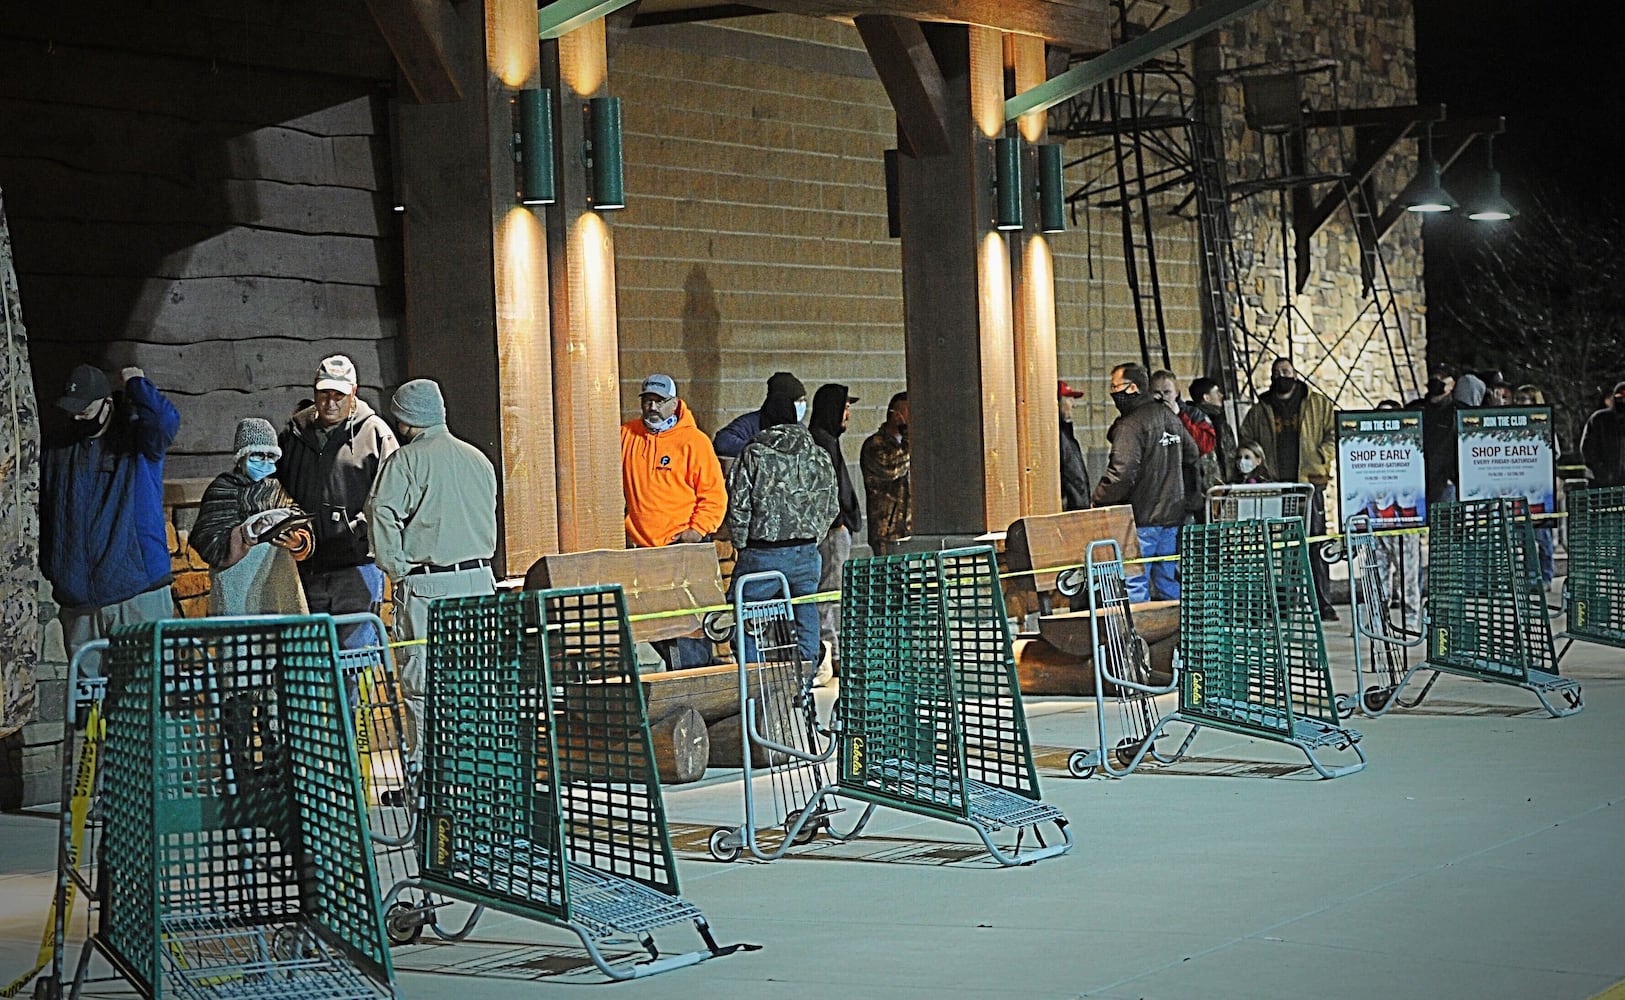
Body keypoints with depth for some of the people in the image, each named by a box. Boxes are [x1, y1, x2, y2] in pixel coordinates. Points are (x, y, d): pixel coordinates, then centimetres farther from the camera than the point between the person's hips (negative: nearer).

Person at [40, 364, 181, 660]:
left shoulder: (138, 439, 0)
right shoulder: (57, 448, 12)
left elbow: (166, 420, -23)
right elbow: (41, 512, 18)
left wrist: (136, 383, -10)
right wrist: (50, 567, 9)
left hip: (139, 593, -4)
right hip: (78, 602, 4)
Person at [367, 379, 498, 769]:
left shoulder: (405, 460, -6)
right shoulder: (478, 459, 12)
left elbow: (383, 516, -13)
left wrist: (397, 570, -4)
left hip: (426, 584, -5)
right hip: (479, 579, 5)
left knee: (422, 682, -1)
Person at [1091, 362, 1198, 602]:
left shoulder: (1130, 426, -15)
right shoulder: (1171, 418, 14)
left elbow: (1122, 473, -23)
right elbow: (1192, 458, 23)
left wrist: (1098, 502, -11)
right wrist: (1185, 500, 27)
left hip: (1141, 519, -9)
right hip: (1172, 515, 9)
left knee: (1134, 586, -8)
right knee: (1169, 581, 14)